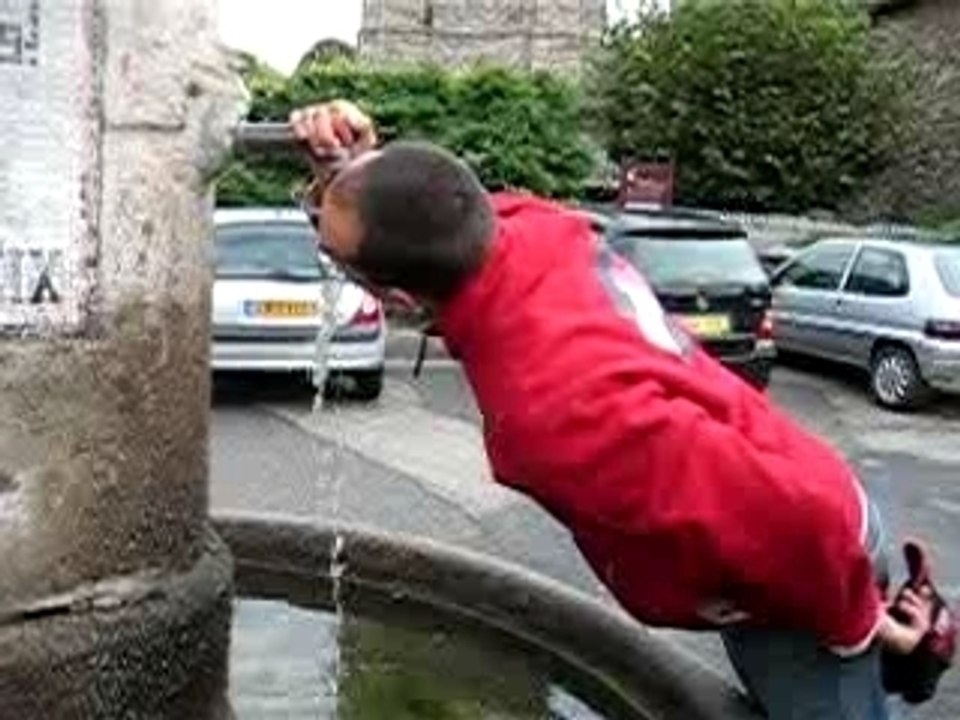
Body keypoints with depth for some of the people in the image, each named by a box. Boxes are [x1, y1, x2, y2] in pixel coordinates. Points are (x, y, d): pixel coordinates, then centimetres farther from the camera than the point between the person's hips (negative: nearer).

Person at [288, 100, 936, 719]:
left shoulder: (555, 410, -41)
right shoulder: (526, 224, -17)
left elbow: (794, 518, -36)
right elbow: (419, 213, 8)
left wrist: (854, 625, -15)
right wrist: (363, 164, -14)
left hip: (802, 569, -6)